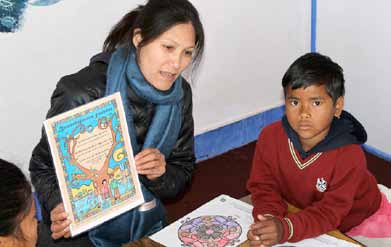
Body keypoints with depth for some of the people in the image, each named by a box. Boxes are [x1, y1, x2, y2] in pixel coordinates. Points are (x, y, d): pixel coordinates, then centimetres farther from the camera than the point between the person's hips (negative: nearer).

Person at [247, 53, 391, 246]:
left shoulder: (350, 156, -33)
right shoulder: (270, 137, -22)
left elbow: (331, 211, -32)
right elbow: (264, 187, -15)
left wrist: (286, 229, -47)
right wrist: (268, 219, -37)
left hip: (357, 218, -3)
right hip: (303, 211, 3)